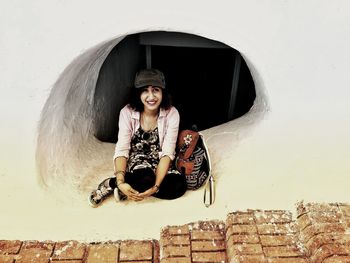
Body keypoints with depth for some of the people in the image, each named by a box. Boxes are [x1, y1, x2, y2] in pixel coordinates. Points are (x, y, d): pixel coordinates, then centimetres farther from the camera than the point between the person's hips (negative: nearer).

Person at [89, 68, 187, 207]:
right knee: (146, 179, -37)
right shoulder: (127, 113, -15)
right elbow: (122, 149, -17)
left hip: (158, 162, 3)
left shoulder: (172, 114, -16)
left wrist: (156, 186, -31)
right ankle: (115, 183, -9)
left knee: (179, 185, -29)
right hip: (135, 160, -3)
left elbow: (167, 152, -18)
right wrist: (120, 182, -33)